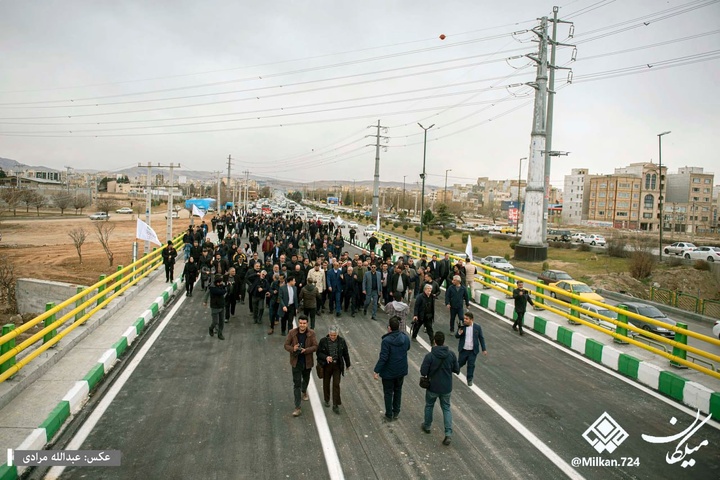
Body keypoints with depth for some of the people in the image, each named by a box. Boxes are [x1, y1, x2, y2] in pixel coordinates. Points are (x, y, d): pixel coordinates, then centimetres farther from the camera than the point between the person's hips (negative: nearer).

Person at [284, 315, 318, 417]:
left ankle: (304, 391, 60)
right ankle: (297, 408, 1)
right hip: (296, 362, -2)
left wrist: (306, 350, -28)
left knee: (306, 379, 26)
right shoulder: (292, 333, -11)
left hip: (307, 362, 2)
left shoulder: (311, 333, -12)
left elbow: (315, 346, -12)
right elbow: (286, 345, -5)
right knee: (296, 384, -3)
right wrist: (293, 349, -26)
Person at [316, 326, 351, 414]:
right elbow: (319, 353, -5)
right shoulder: (323, 341, -11)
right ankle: (327, 400, 38)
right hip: (326, 365, 0)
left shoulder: (342, 341, -7)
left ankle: (335, 405, 5)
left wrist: (347, 365, 13)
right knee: (326, 383, 15)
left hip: (337, 365, 0)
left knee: (336, 384, -3)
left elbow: (345, 353, 4)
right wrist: (326, 357, -23)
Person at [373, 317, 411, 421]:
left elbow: (383, 358, -24)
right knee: (398, 391, 21)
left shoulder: (386, 341, -25)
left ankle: (389, 415, 22)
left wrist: (376, 371, -17)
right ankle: (396, 413, 32)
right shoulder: (405, 338, -8)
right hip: (401, 371, 5)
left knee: (388, 393, 12)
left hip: (388, 372, -5)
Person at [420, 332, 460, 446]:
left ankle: (427, 426, 42)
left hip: (433, 387, -2)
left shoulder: (429, 356, -22)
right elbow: (457, 370, -3)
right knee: (446, 408, 17)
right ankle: (448, 433, 6)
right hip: (447, 388, 2)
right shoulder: (451, 354, -12)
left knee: (429, 406, 23)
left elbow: (423, 372, -18)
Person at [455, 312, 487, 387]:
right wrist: (459, 333, -24)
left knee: (471, 365, 7)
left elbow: (481, 338, 0)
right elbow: (456, 336, 0)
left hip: (473, 351, 0)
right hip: (463, 350, 0)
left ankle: (470, 379, 25)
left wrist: (484, 349, 1)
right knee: (460, 363, 14)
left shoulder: (477, 327, -9)